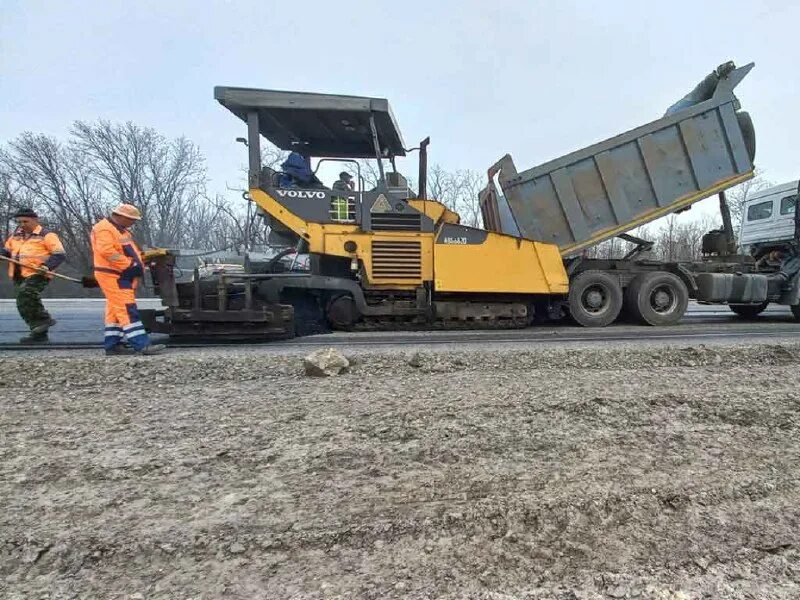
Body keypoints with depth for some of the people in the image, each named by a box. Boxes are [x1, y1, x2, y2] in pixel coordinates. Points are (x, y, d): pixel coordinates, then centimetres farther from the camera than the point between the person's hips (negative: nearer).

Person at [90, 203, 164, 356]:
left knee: (115, 311, 12)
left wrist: (139, 260, 6)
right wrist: (130, 265, -22)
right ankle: (141, 345, -20)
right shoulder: (104, 229, -13)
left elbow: (128, 251, 24)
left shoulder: (121, 230, 21)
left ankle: (112, 344, 17)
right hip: (112, 276, -11)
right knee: (127, 310, -15)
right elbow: (107, 251, -25)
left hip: (121, 276, 11)